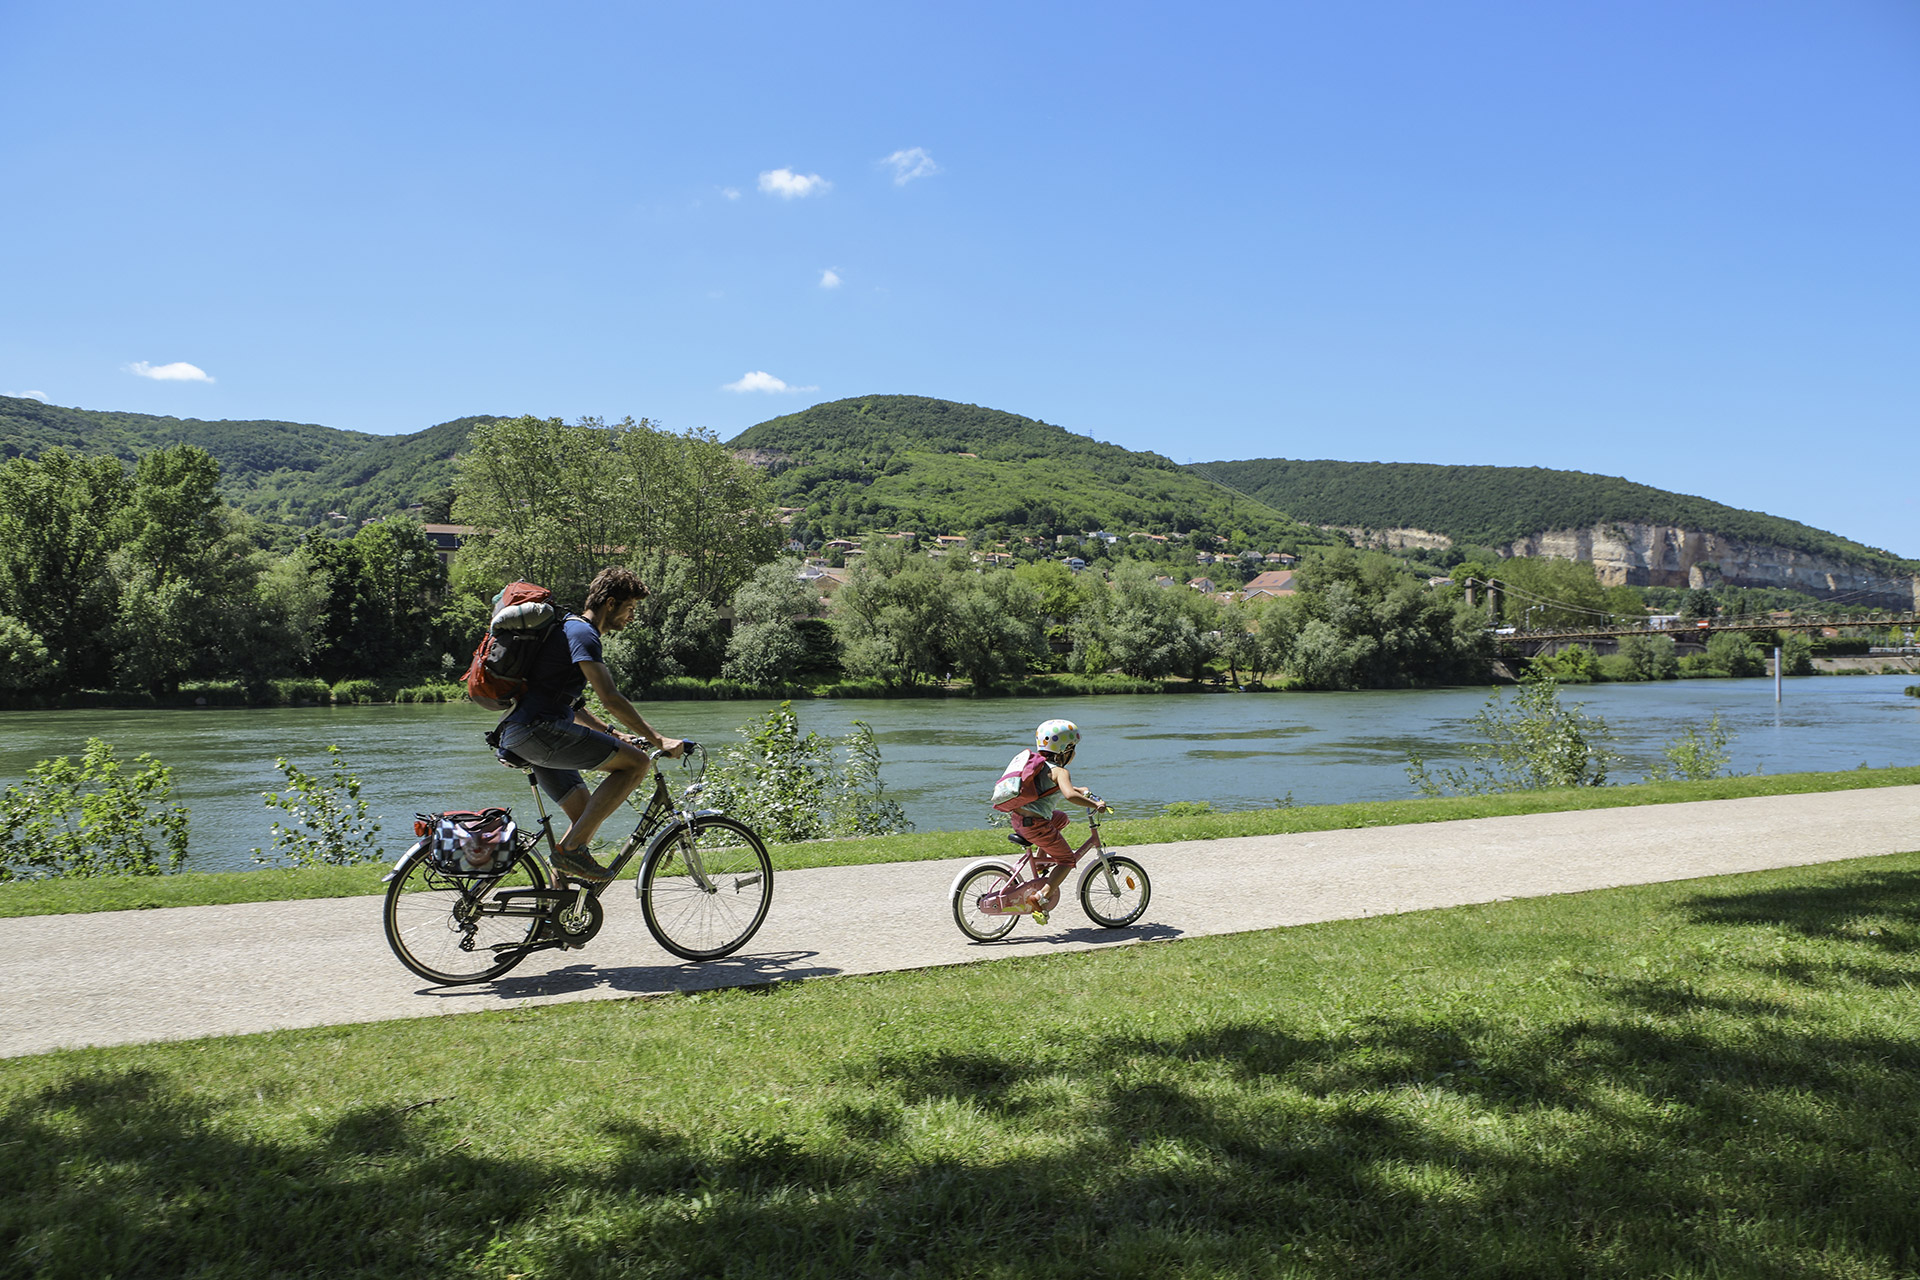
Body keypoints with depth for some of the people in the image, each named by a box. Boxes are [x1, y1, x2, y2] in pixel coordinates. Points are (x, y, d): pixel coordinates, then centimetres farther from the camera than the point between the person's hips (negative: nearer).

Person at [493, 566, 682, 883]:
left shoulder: (571, 629, 25)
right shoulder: (582, 632, -9)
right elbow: (610, 699, -19)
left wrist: (611, 734, 23)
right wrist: (658, 739, -17)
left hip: (519, 736, 11)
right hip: (537, 730, -11)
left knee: (586, 815, 12)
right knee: (636, 762, -15)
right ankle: (572, 848, -14)